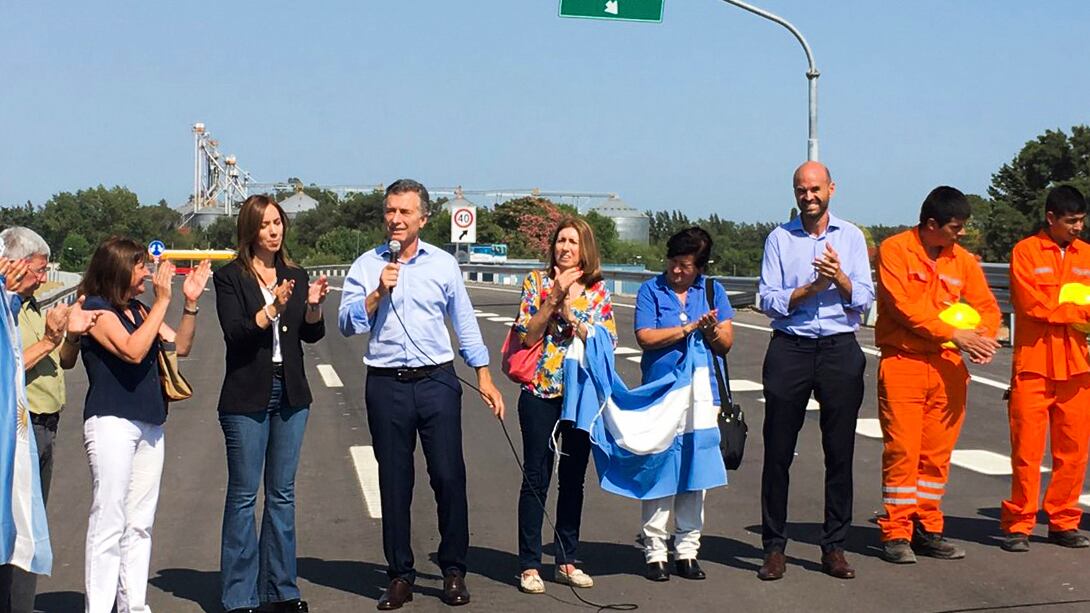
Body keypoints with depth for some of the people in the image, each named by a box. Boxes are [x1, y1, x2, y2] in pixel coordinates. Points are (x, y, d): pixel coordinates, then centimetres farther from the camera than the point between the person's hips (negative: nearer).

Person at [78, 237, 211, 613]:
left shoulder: (140, 310, 15)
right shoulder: (96, 308, -7)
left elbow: (180, 346, 12)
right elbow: (133, 351, -19)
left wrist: (191, 303, 0)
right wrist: (162, 300, -17)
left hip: (150, 424, 8)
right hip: (110, 422, -7)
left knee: (140, 524, 9)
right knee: (108, 523, -7)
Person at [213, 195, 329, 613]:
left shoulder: (295, 276, 11)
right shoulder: (230, 277, -3)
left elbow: (312, 334, 4)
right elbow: (234, 332, -15)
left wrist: (314, 306, -15)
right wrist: (272, 308, -27)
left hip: (290, 394, 5)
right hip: (247, 397, -5)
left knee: (282, 493, 10)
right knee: (243, 495, 0)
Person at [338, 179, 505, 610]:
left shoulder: (443, 264, 7)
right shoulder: (366, 266, 5)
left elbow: (465, 323, 11)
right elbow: (347, 324, -2)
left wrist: (484, 377, 8)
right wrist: (379, 292, -15)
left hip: (437, 381, 0)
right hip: (386, 385, 0)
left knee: (449, 476, -2)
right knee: (394, 482, 6)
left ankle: (454, 571, 11)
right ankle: (400, 576, 15)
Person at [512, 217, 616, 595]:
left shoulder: (598, 292, 5)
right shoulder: (537, 282, 1)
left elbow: (608, 344, -5)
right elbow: (527, 337, -8)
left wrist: (569, 313, -13)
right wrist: (554, 297, -16)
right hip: (541, 393, -2)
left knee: (573, 479, 10)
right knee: (536, 479, 1)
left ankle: (567, 562, 21)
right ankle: (529, 566, 8)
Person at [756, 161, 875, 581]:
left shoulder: (851, 237, 9)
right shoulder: (779, 238, 6)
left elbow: (865, 299, 2)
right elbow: (769, 301, -2)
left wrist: (839, 278, -15)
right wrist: (812, 287, -14)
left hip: (840, 349, 1)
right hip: (790, 349, -1)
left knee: (840, 452, 4)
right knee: (778, 452, 1)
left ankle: (834, 547, 13)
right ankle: (774, 547, 9)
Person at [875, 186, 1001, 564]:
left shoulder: (961, 259, 10)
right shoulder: (895, 250, -6)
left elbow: (986, 305, 13)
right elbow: (902, 306, -14)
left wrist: (984, 335, -9)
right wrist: (954, 334, -16)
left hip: (947, 366, 5)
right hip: (903, 363, -5)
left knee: (937, 453, 7)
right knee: (902, 450, -4)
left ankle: (928, 529, 16)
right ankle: (896, 533, 4)